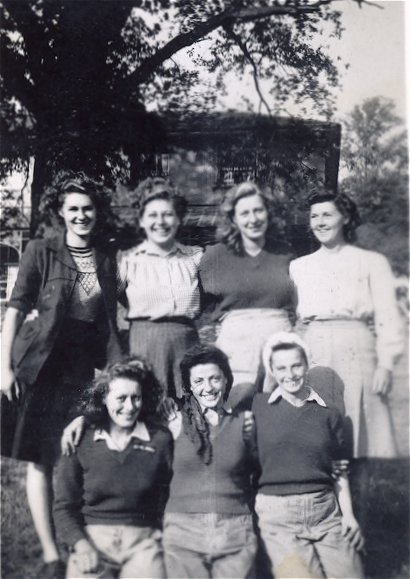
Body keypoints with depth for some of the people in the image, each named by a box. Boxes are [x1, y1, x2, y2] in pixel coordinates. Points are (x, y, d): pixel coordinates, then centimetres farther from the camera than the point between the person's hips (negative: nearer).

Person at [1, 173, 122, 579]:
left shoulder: (107, 258, 9)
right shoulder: (41, 252, 0)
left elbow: (110, 319, 12)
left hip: (85, 363, 3)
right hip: (41, 362, -2)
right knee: (41, 460, -1)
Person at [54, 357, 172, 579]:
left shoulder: (161, 440, 3)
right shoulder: (80, 441, 4)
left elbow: (172, 498, 6)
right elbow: (63, 505, 6)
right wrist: (81, 545, -6)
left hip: (143, 540, 0)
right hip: (91, 538, 0)